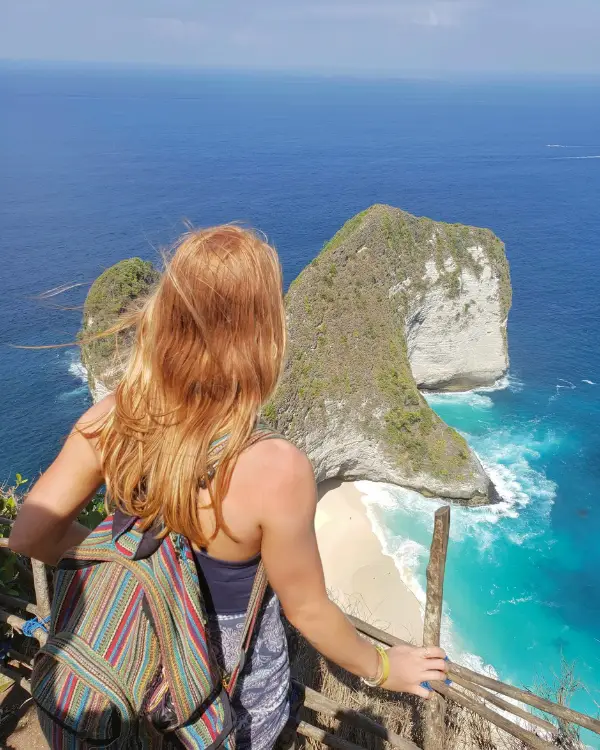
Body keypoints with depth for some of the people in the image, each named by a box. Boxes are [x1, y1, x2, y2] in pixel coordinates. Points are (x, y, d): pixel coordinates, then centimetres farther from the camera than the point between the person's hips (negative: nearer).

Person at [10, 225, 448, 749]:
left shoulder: (110, 421, -25)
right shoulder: (276, 471, -39)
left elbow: (30, 537, -13)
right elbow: (308, 612, -24)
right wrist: (382, 669, -4)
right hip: (237, 681, -2)